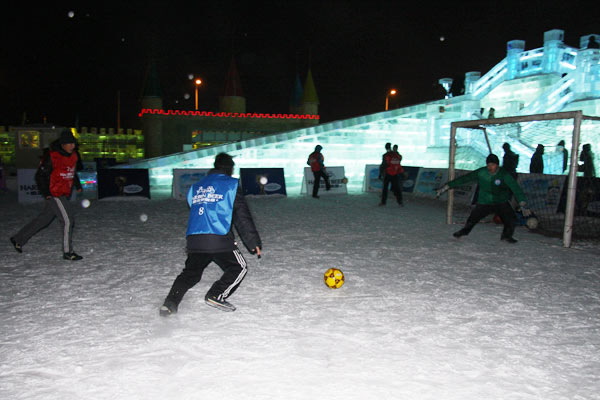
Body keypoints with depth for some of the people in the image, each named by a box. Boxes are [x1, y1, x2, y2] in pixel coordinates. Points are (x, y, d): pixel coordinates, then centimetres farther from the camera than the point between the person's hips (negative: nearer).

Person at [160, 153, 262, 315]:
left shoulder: (195, 187, 20)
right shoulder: (231, 184, 4)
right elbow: (242, 216, 2)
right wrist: (254, 241, 5)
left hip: (193, 240, 5)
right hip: (219, 239, -5)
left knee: (190, 272, 20)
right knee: (239, 267, 11)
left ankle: (170, 304, 7)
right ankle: (216, 296, -4)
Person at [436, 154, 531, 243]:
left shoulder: (504, 175, -16)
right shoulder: (481, 172, -13)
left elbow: (515, 188, -23)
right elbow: (464, 179, -9)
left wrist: (523, 204, -34)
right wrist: (446, 187, -11)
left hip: (501, 202, 0)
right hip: (484, 203, 0)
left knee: (511, 220, -14)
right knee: (472, 219, -7)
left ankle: (507, 235, 18)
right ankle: (465, 230, 29)